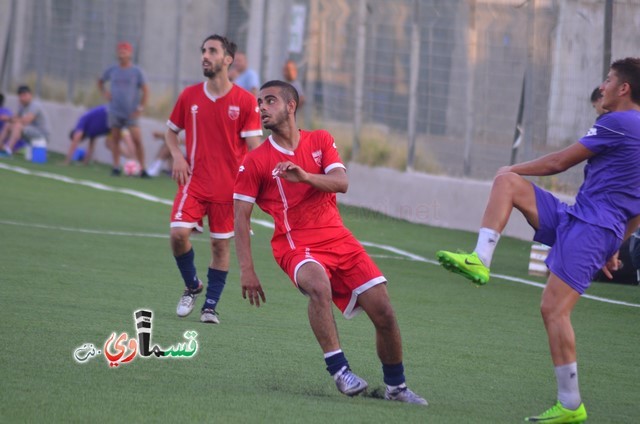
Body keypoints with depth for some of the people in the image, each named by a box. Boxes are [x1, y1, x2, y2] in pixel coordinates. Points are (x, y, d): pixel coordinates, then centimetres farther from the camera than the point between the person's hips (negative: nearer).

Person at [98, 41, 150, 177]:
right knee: (115, 139, 4)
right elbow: (100, 82, 22)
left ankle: (142, 168, -8)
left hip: (131, 113, -3)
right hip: (115, 112, 3)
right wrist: (105, 92, 3)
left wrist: (140, 108, -9)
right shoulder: (112, 70, 6)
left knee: (137, 140, -11)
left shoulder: (136, 71, -2)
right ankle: (116, 167, 9)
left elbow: (145, 90, -2)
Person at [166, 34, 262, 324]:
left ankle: (210, 305, 14)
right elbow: (172, 131, 17)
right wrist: (177, 156, -2)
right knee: (179, 233, -15)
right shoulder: (189, 96, 4)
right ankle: (192, 286, 11)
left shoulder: (245, 101, -4)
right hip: (194, 181, 2)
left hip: (228, 187, -2)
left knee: (221, 244, 2)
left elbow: (254, 147, -6)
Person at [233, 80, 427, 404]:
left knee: (383, 311, -4)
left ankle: (396, 387, 15)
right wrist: (246, 270, -8)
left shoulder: (320, 141, 10)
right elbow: (241, 216, -1)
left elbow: (341, 183, -5)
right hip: (295, 244, -4)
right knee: (319, 286, -38)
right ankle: (339, 370, -34)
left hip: (338, 238, 4)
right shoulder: (255, 161, 1)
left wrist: (305, 176, -24)